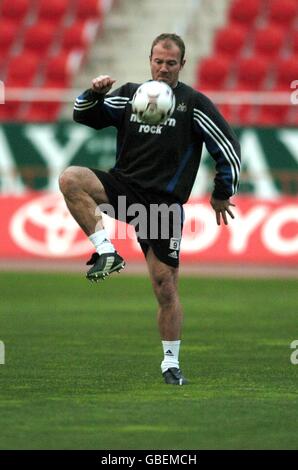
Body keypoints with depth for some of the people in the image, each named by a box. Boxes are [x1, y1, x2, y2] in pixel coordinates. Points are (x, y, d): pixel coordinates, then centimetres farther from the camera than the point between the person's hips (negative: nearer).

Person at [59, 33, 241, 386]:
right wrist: (94, 93, -11)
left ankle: (171, 363, 11)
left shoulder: (194, 103, 0)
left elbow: (228, 148, 3)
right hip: (124, 185, 3)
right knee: (70, 179, -26)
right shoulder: (130, 95, 10)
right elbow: (84, 116, 10)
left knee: (166, 286, -3)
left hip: (164, 203, -3)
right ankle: (106, 252, -23)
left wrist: (222, 195, 6)